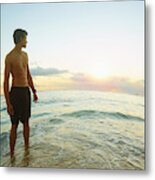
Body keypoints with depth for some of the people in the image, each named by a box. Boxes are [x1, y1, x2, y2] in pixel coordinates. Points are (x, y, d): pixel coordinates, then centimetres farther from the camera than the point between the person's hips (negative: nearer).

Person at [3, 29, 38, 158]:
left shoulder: (25, 55, 12)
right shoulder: (9, 57, -12)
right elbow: (6, 81, -13)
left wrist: (34, 91, 19)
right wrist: (8, 103, -16)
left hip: (26, 91, 7)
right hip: (16, 92, -7)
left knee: (26, 122, 14)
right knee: (15, 125, 0)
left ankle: (27, 148, 29)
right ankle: (12, 154, 13)